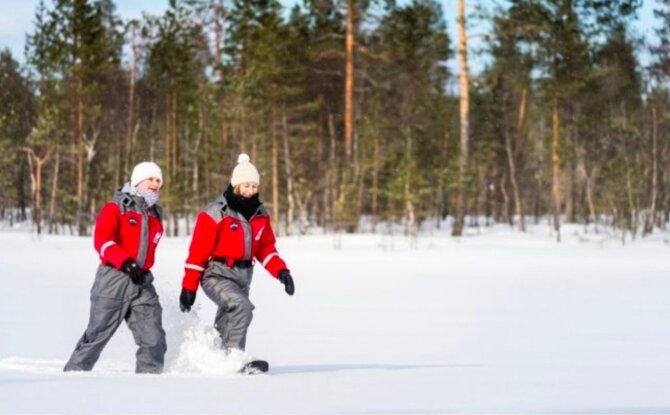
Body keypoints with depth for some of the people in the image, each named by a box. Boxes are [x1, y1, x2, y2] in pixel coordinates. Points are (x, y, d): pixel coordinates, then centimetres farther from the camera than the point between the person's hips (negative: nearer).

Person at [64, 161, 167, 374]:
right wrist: (125, 261, -28)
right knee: (97, 334, 0)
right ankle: (73, 373, 12)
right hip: (115, 278, -5)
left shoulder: (155, 216, 19)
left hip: (142, 282, 5)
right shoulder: (115, 208, -2)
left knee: (154, 339, -6)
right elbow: (101, 239, -16)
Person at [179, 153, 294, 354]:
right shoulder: (216, 213, -12)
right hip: (217, 275, -7)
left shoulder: (260, 214, 8)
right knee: (242, 307, -27)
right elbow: (198, 251, -11)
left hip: (243, 276, 7)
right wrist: (189, 287, -12)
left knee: (227, 326, 13)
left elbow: (266, 248, 15)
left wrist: (281, 271, -2)